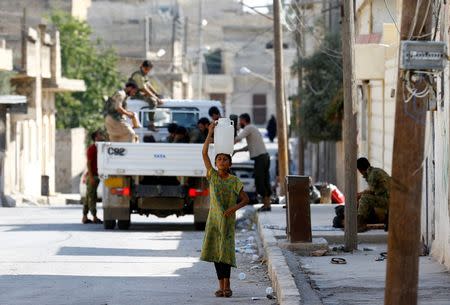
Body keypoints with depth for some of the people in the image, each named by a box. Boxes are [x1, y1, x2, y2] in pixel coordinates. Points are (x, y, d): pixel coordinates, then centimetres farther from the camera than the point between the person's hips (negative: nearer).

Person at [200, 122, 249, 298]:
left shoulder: (234, 181, -3)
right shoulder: (212, 176, 3)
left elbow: (246, 199, 1)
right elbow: (204, 153, -2)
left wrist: (234, 208, -17)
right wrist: (210, 133, -4)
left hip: (228, 219, -3)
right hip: (213, 218, 3)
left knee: (225, 250, -11)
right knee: (215, 251, 2)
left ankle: (227, 285, -10)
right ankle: (221, 286, 7)